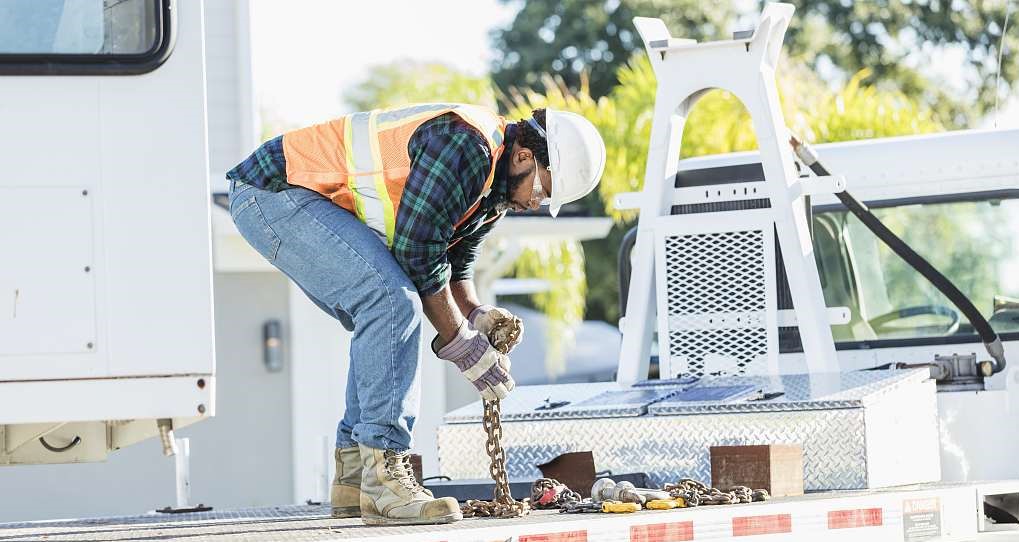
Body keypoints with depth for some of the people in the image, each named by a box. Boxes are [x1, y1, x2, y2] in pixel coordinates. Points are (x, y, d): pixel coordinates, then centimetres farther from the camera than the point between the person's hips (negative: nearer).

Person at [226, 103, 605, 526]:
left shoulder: (494, 192, 11)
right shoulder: (466, 143, -22)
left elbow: (453, 264, 20)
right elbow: (417, 254, -21)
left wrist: (476, 316, 0)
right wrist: (462, 345, -13)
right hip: (273, 191, -11)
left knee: (385, 323, 12)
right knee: (392, 302, -22)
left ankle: (353, 476, 13)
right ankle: (381, 478, -23)